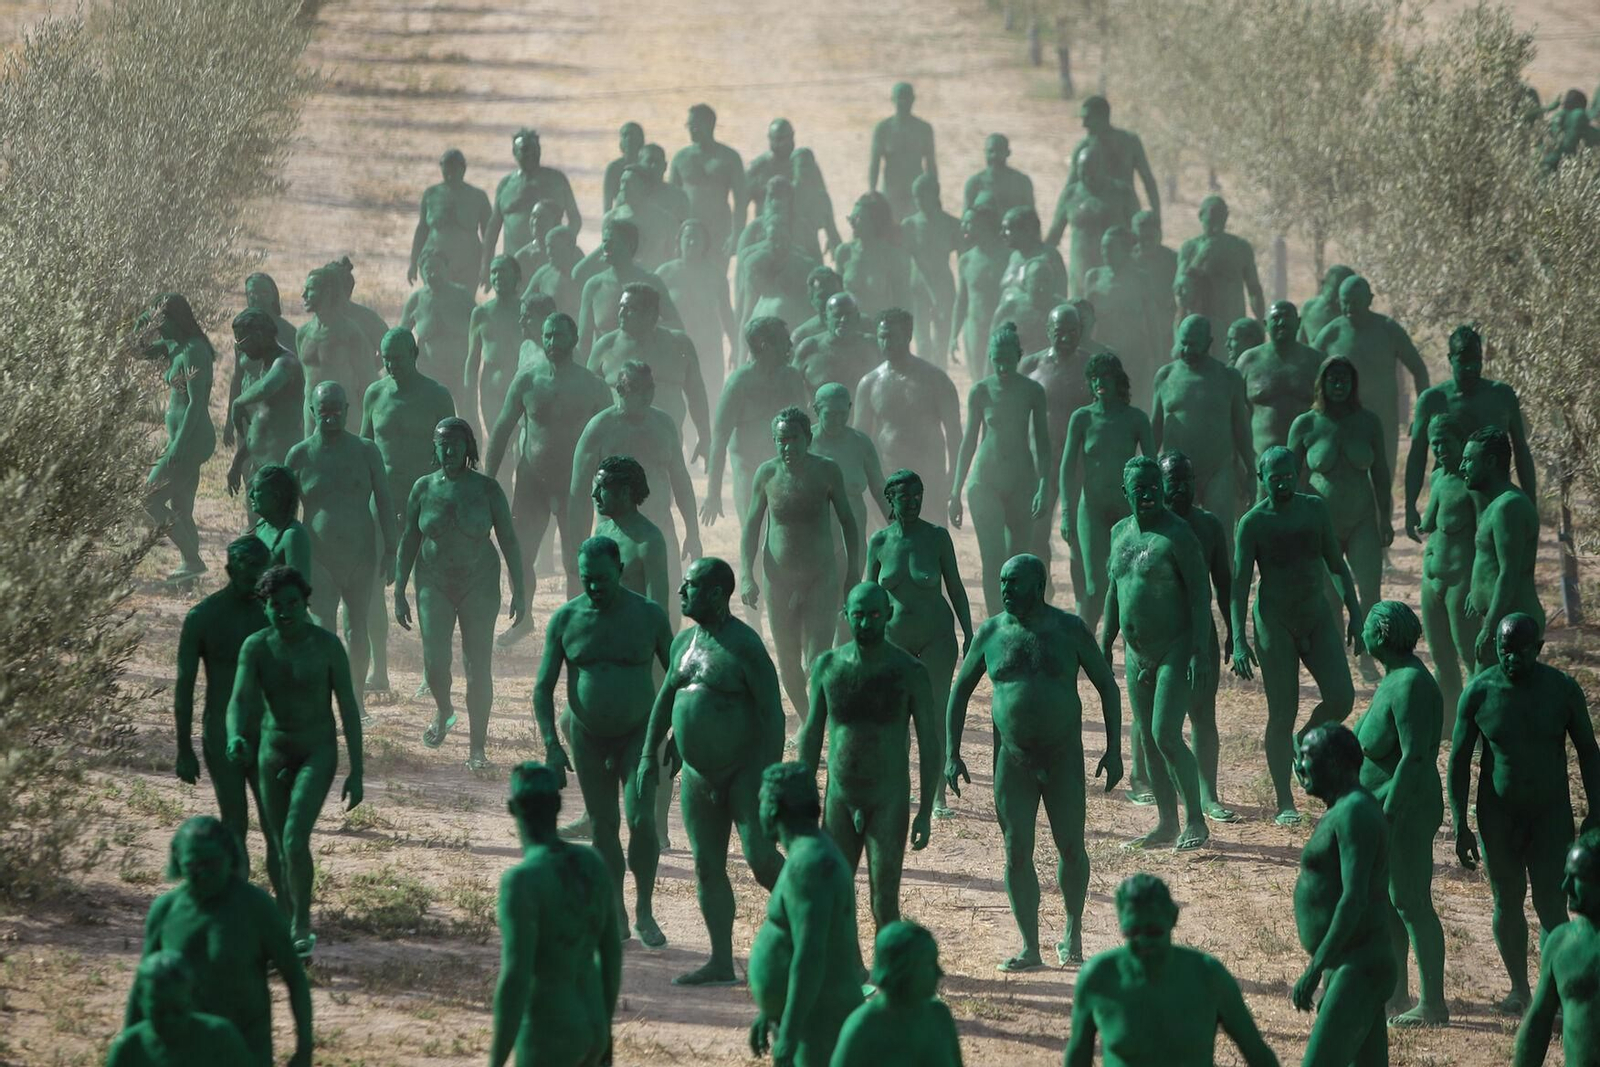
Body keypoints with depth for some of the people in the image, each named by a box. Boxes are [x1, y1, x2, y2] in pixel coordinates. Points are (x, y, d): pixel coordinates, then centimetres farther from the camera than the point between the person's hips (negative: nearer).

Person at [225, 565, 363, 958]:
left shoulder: (328, 645, -15)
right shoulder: (256, 647, -9)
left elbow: (349, 708, -9)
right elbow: (239, 700, -19)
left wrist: (356, 773, -10)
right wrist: (235, 739, -42)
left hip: (318, 753, -3)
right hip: (273, 753, 3)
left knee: (295, 840, -21)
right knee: (281, 847, 13)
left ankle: (301, 926, -5)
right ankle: (288, 924, 34)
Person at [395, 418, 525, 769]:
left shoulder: (487, 489, -4)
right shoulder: (424, 488, 0)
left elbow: (509, 541, -1)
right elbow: (408, 542, 6)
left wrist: (519, 591, -4)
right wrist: (399, 593, 4)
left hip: (479, 585, -1)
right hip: (434, 585, 1)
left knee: (478, 667, -3)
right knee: (434, 662, -8)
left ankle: (477, 747, 4)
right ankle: (443, 712, 25)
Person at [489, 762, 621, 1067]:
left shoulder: (521, 882, -27)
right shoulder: (592, 862, -1)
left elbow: (514, 981, -27)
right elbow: (611, 950, 9)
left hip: (546, 1040, -8)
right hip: (590, 1028, 8)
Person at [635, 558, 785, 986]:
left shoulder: (745, 646, -16)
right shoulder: (685, 641, 8)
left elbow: (773, 711, -18)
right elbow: (666, 697, 20)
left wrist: (771, 775, -22)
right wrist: (648, 754, 17)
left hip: (745, 771, -7)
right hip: (700, 775, 7)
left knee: (761, 860, -14)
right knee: (707, 867, 5)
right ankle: (721, 963, 10)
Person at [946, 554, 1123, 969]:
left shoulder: (1069, 629, -4)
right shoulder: (991, 632, 1)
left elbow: (1108, 686, 2)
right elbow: (960, 691, 10)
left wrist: (1114, 749, -5)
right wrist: (951, 754, 3)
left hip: (1063, 758, -1)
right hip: (1013, 759, 1)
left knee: (1070, 848, 2)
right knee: (1017, 853, -1)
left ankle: (1072, 932, 23)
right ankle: (1030, 947, 6)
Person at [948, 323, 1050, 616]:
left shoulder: (1032, 391, -1)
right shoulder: (981, 391, -2)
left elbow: (1041, 441, 4)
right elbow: (969, 441, 5)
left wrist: (1043, 485, -6)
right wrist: (956, 494, 6)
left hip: (1021, 481, 1)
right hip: (985, 481, -1)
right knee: (993, 560, -11)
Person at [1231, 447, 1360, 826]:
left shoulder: (1315, 509, 3)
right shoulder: (1253, 522, -8)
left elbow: (1337, 564, 11)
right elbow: (1240, 582, -10)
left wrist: (1354, 613, 4)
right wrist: (1239, 640, -17)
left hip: (1317, 615, 4)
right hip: (1275, 620, -4)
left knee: (1341, 698, -8)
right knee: (1282, 712, -3)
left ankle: (1305, 743, 23)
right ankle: (1284, 803, 6)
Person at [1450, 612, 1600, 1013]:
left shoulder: (1562, 689, -10)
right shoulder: (1479, 691, -10)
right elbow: (1459, 760, -3)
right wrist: (1459, 826, -5)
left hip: (1551, 814, -1)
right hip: (1499, 815, 1)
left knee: (1550, 905, -7)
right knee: (1508, 902, 11)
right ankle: (1519, 989, 28)